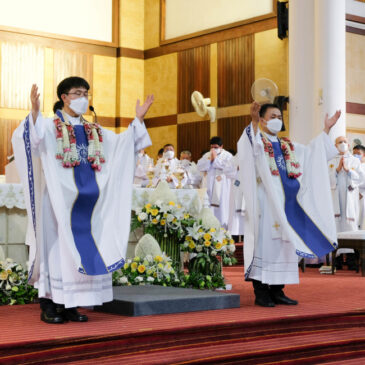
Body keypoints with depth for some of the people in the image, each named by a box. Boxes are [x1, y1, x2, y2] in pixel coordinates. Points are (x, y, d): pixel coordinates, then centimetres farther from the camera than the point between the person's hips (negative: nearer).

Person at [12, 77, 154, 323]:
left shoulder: (94, 131, 18)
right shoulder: (49, 126, 0)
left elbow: (124, 144, 18)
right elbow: (32, 139, -20)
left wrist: (138, 120, 9)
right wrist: (35, 113, -36)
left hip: (87, 200, 6)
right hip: (60, 199, -5)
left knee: (84, 249, 4)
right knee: (57, 246, -6)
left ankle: (71, 304, 11)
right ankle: (49, 305, 2)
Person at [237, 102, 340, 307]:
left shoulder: (288, 147, 21)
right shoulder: (255, 141, 1)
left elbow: (313, 153, 26)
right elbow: (250, 147, -23)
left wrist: (326, 130, 18)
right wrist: (254, 122, -39)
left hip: (286, 204, 7)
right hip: (265, 203, -7)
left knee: (283, 243, 5)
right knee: (264, 242, -8)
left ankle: (277, 291, 11)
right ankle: (261, 293, -4)